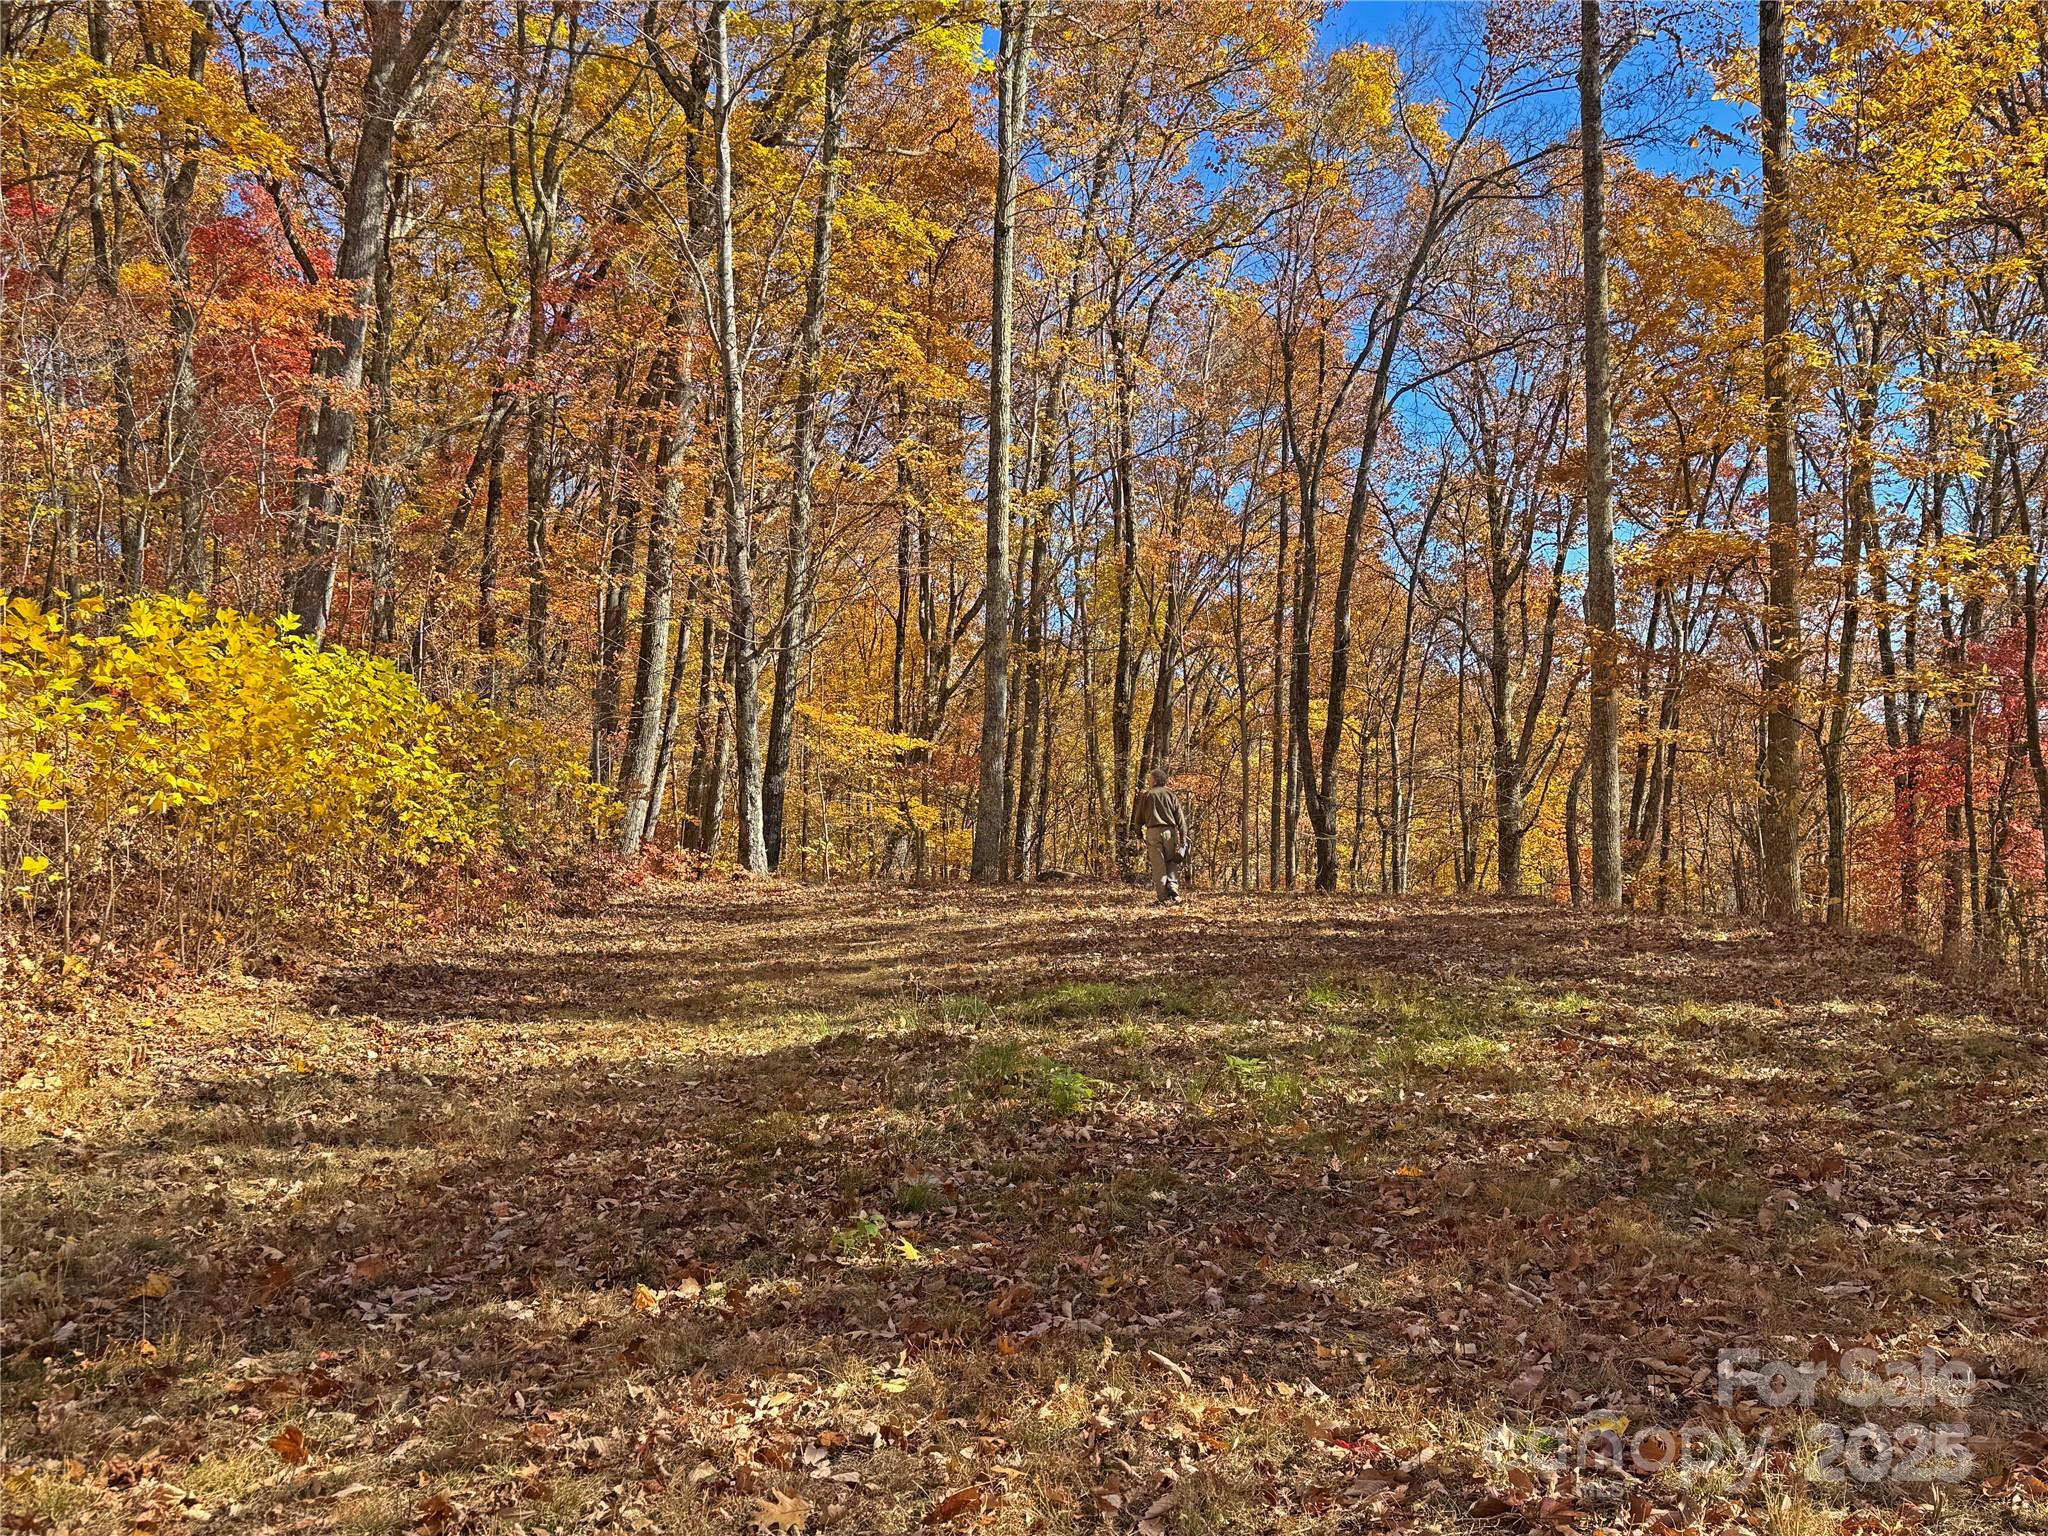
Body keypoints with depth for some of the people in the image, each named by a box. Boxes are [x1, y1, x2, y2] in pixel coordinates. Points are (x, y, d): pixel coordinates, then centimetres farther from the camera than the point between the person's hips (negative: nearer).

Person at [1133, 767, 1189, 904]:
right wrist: (1183, 837, 4)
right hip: (1170, 831, 1)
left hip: (1153, 831, -1)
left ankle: (1162, 897, -1)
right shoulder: (1171, 795, 9)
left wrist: (1138, 831, 24)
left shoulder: (1146, 795, 6)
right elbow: (1180, 818, 4)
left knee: (1158, 865, 1)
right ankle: (1173, 888, -10)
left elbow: (1139, 817, 9)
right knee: (1172, 862, 12)